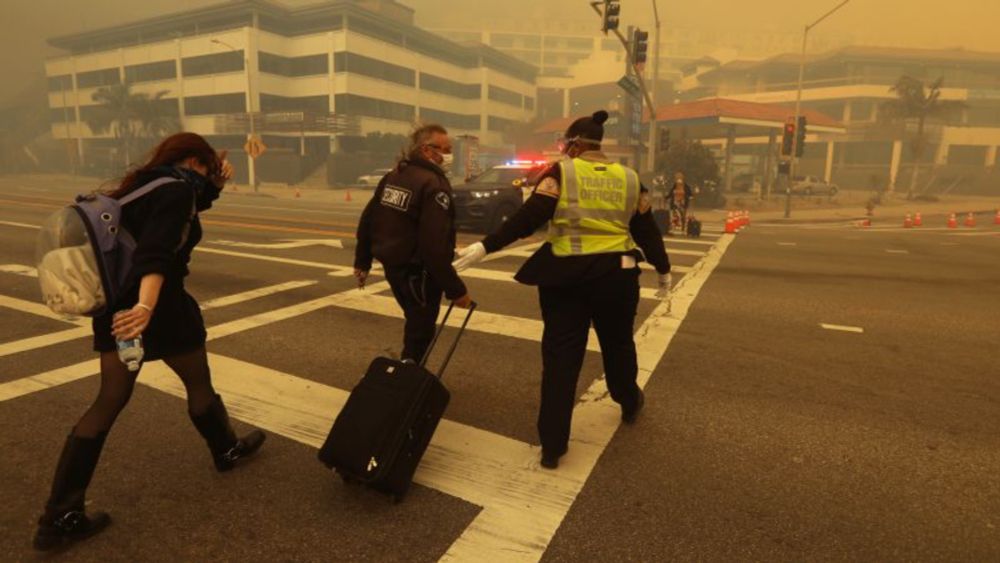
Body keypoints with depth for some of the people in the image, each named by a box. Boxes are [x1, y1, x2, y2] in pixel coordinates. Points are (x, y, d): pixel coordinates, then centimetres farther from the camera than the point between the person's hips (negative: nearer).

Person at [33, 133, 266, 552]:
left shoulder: (145, 185, 13)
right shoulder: (178, 188, -14)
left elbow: (191, 203, 32)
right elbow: (156, 252, -31)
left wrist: (216, 183, 18)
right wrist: (146, 305, -43)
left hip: (115, 305, 8)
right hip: (159, 307, -8)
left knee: (109, 402, 8)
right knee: (199, 383, 15)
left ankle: (59, 517, 9)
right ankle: (227, 451, 38)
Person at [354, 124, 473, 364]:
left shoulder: (393, 176, 8)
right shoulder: (434, 185, -20)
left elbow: (367, 219, 12)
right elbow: (435, 246, -28)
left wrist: (362, 261, 22)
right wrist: (456, 289, -24)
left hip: (392, 265, 9)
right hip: (418, 271, -9)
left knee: (415, 324, 26)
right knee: (420, 331, 6)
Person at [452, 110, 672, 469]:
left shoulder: (561, 173, -4)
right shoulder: (629, 179, 7)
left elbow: (528, 218, -15)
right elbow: (647, 229, 12)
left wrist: (486, 246, -15)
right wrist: (663, 270, 24)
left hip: (565, 275, -3)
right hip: (616, 274, 3)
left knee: (560, 356, 4)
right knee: (618, 344, 25)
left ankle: (552, 446, 7)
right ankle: (630, 404, 49)